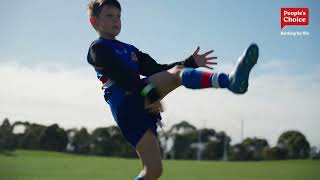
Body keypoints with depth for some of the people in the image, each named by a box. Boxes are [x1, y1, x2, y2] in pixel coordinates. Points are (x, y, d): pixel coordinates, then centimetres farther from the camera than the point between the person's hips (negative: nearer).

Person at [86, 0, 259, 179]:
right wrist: (150, 94, -23)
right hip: (126, 104, -8)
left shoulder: (129, 49, 33)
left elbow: (156, 69, 20)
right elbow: (123, 76, -11)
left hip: (145, 104, 8)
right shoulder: (98, 48, 6)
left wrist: (191, 62, 9)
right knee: (176, 73, -25)